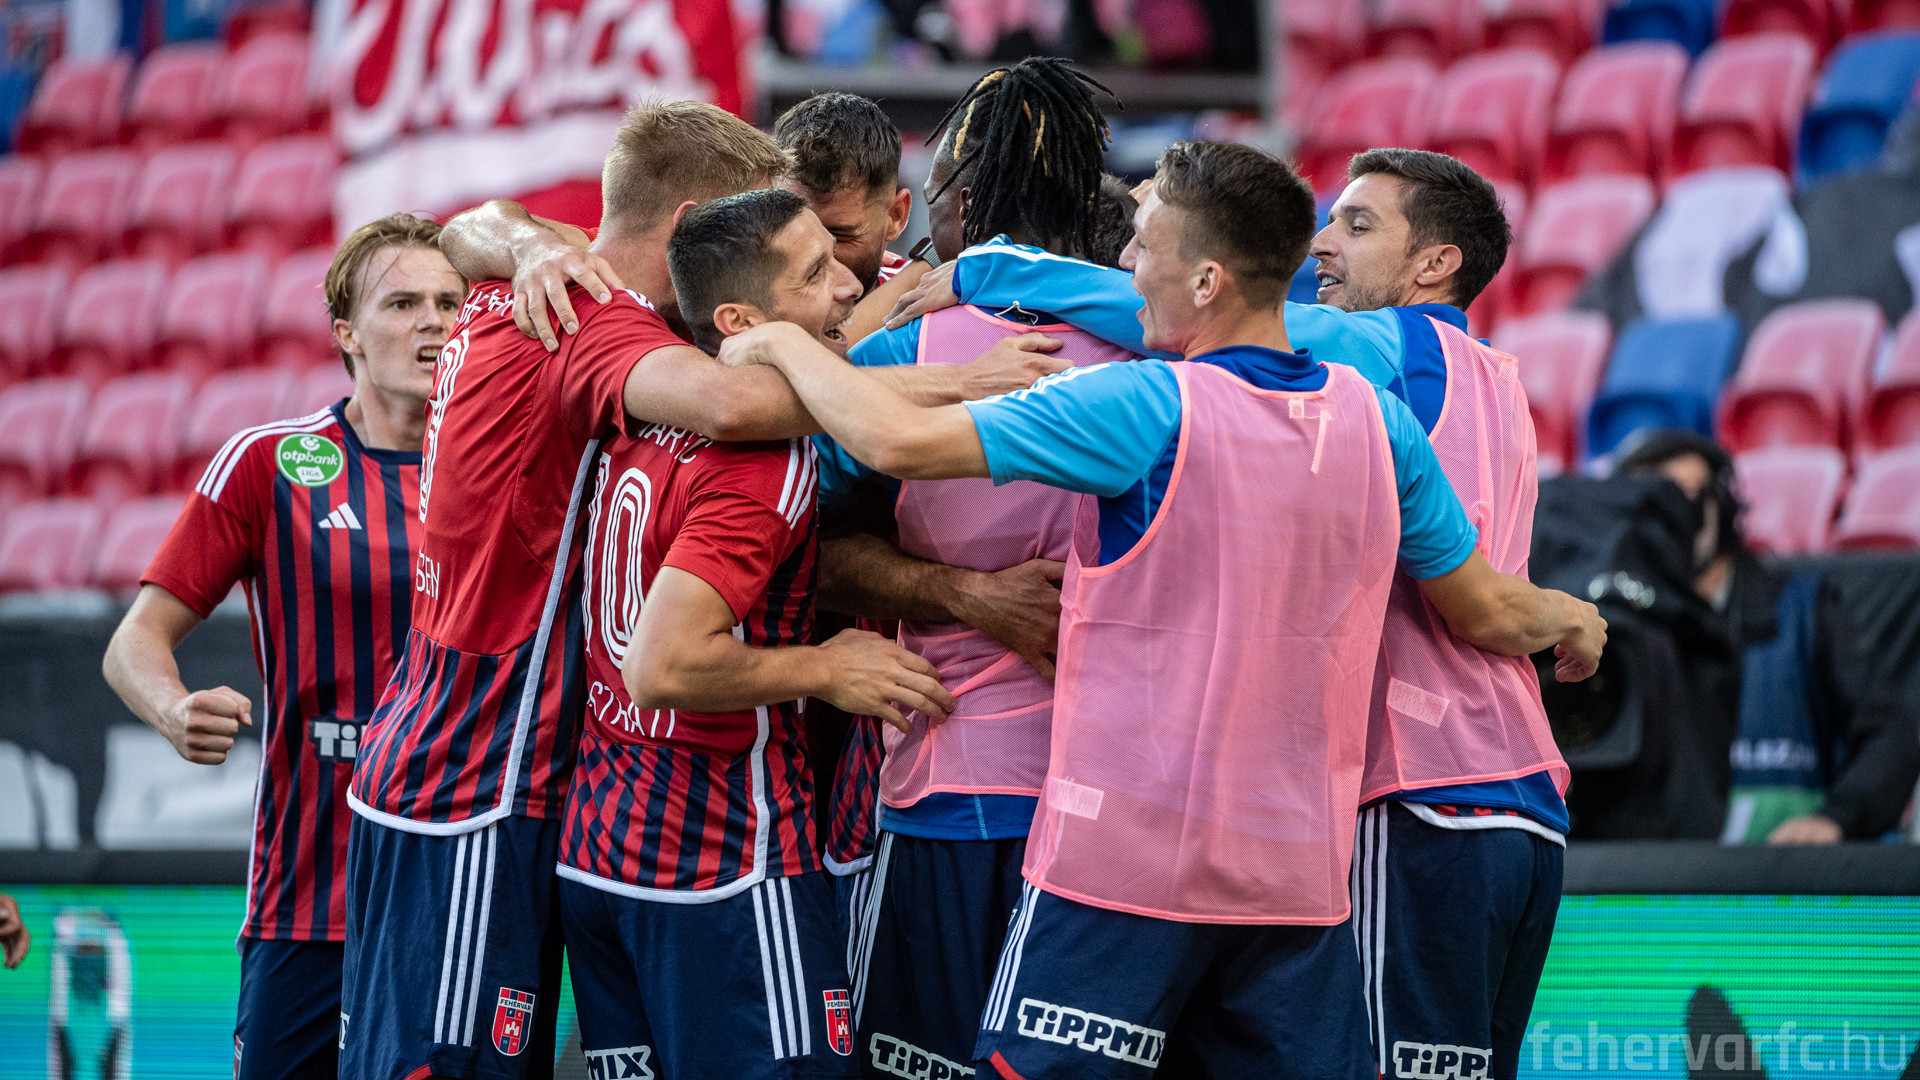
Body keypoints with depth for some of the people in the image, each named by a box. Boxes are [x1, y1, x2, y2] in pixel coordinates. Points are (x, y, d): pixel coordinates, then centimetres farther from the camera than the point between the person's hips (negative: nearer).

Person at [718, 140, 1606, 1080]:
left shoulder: (1147, 409, -12)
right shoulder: (1376, 419, 5)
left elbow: (898, 440, -16)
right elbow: (1485, 613, 16)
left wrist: (783, 345, 2)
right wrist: (1573, 621, 39)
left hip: (1124, 859, -5)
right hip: (1302, 876, 5)